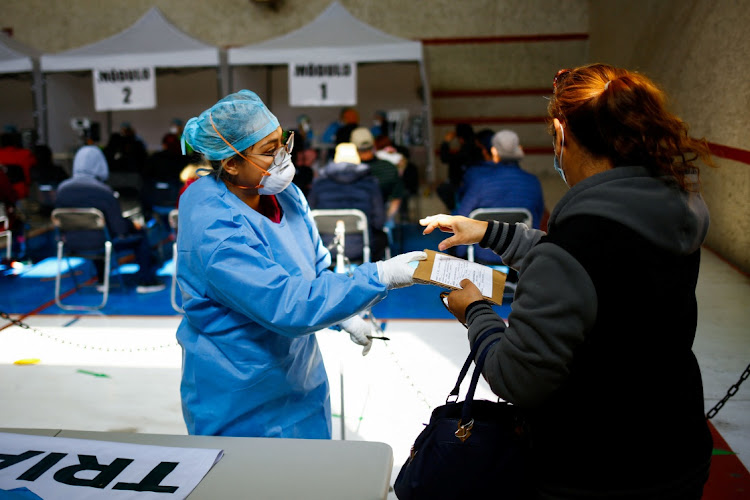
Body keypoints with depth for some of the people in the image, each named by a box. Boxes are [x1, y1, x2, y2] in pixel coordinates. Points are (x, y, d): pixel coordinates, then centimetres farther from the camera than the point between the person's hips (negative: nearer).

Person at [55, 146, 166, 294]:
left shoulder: (62, 188, -7)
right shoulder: (103, 191, -21)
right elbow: (119, 228, -17)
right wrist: (133, 225, 5)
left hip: (71, 244, 6)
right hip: (99, 244, -6)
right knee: (140, 235, 16)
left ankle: (102, 281, 41)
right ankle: (145, 281, 24)